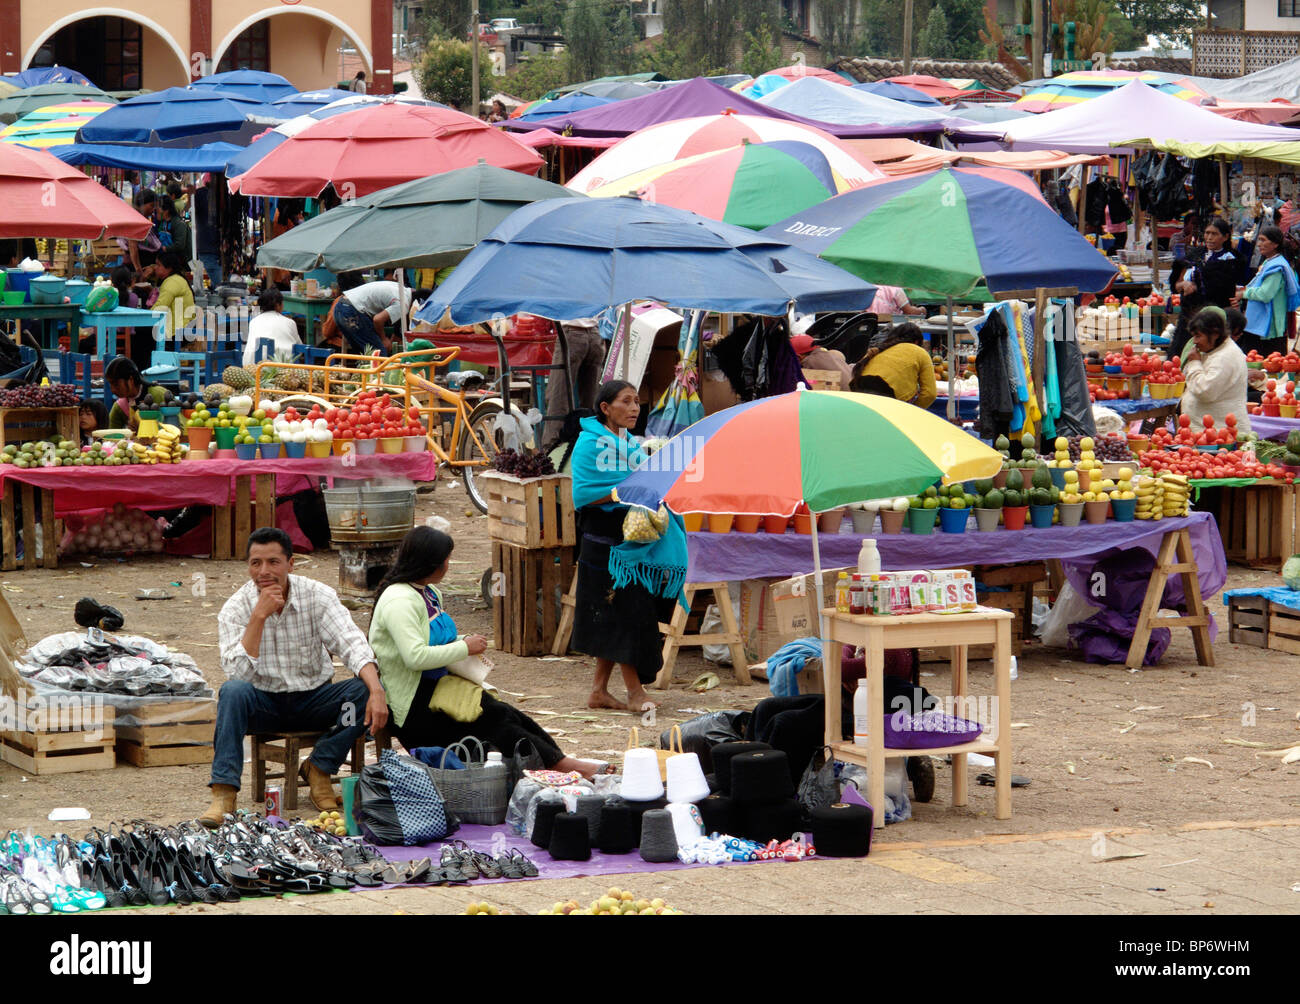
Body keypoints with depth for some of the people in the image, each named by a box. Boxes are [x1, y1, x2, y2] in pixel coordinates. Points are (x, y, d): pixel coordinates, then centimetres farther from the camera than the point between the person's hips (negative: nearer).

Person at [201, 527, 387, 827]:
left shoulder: (318, 596, -9)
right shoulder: (236, 608, -10)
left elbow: (352, 644, -20)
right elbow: (237, 673, -22)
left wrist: (376, 692, -37)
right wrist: (259, 616, -28)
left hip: (313, 700, 1)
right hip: (264, 704, -1)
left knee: (364, 691, -25)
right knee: (233, 691, -33)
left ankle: (318, 768, -10)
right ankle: (224, 794, -32)